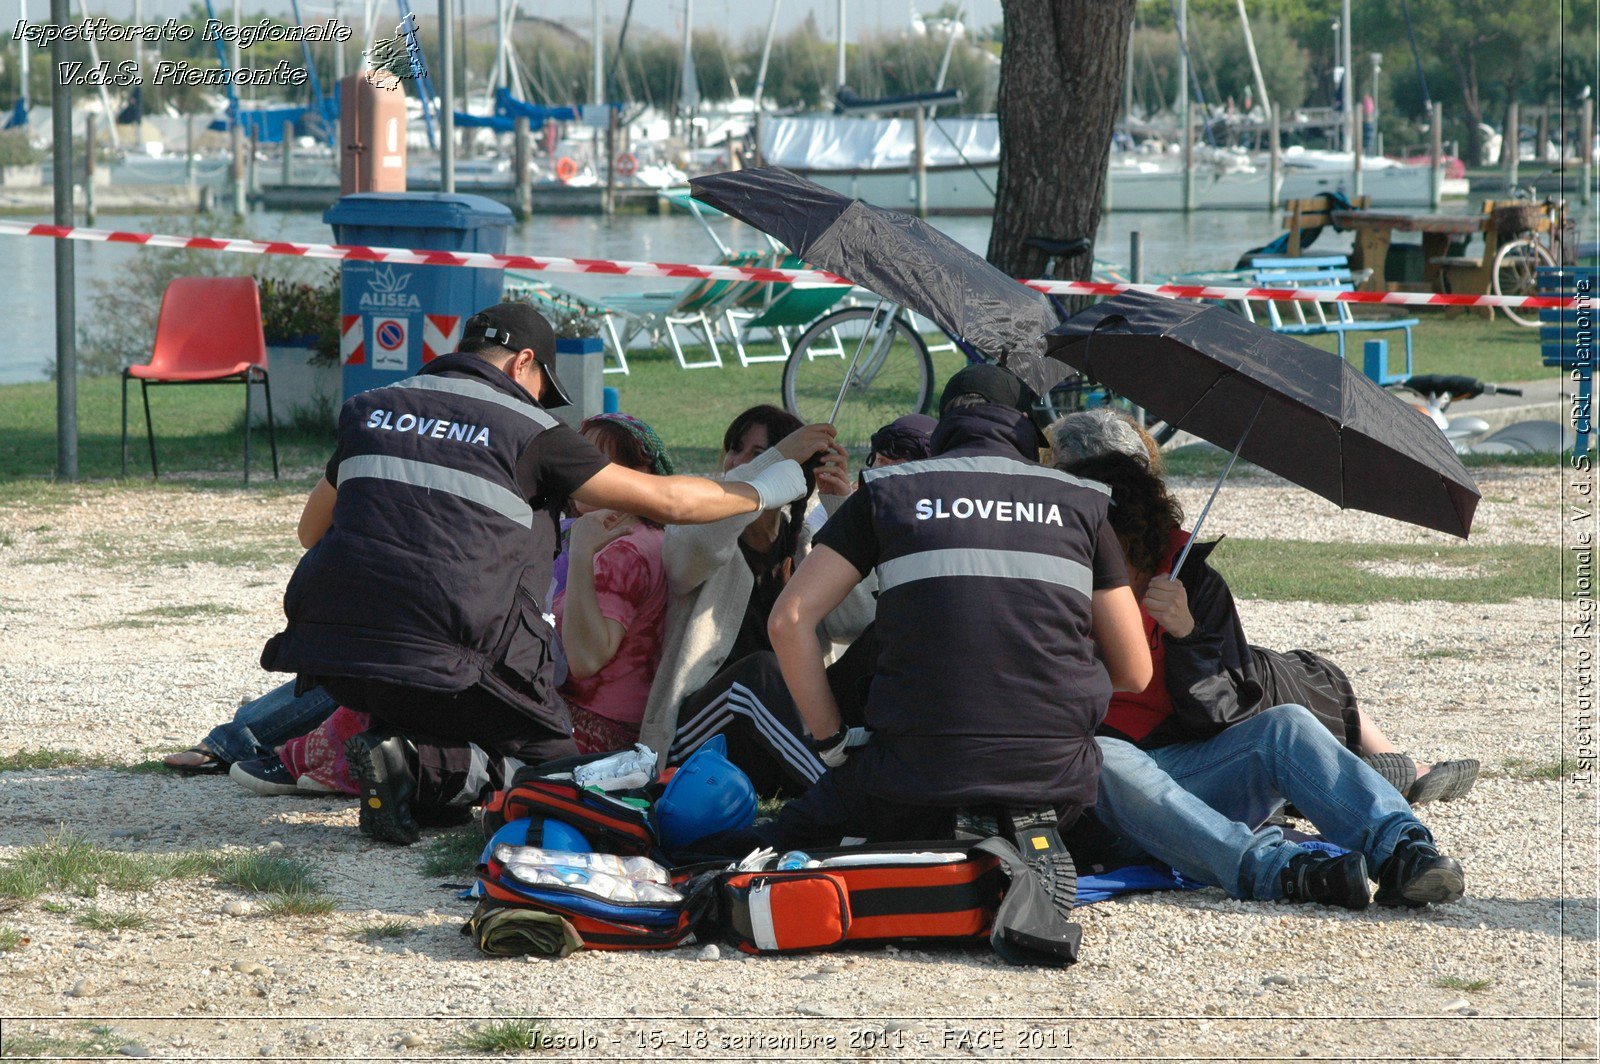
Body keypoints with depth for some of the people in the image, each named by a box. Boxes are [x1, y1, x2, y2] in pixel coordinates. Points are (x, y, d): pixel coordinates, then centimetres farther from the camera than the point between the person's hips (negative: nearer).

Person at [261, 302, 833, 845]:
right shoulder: (528, 431, 3)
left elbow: (311, 531, 28)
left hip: (329, 649, 6)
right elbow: (667, 500, 5)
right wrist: (781, 478, 18)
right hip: (447, 664, -6)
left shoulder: (370, 409, 17)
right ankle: (419, 767, -13)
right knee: (551, 756, 14)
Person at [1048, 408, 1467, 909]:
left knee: (1284, 725, -22)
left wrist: (1186, 634, -17)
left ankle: (1401, 851, -42)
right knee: (1101, 758, -37)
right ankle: (1274, 868, -53)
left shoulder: (1193, 580, 7)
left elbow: (1219, 715, 1)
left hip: (1182, 773, 3)